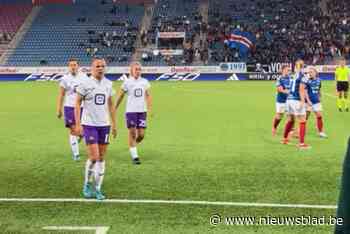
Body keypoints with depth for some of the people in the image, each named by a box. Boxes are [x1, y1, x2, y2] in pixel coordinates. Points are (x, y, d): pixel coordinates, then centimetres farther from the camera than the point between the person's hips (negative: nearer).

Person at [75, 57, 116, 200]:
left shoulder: (108, 84, 7)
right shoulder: (85, 84, -6)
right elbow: (77, 103, -3)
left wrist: (114, 123, 11)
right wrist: (78, 124, -10)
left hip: (104, 124, 4)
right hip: (89, 124, -4)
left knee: (101, 158, 5)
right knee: (94, 157, -9)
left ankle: (98, 189, 14)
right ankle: (87, 185, 14)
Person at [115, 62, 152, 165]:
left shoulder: (144, 82, 8)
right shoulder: (127, 82, -1)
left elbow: (148, 95, 14)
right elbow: (120, 96, 5)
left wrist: (149, 108, 2)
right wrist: (115, 109, 7)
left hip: (142, 111, 3)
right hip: (131, 111, -3)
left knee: (141, 135, 1)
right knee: (132, 132, -4)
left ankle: (133, 145, 33)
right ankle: (134, 156, 5)